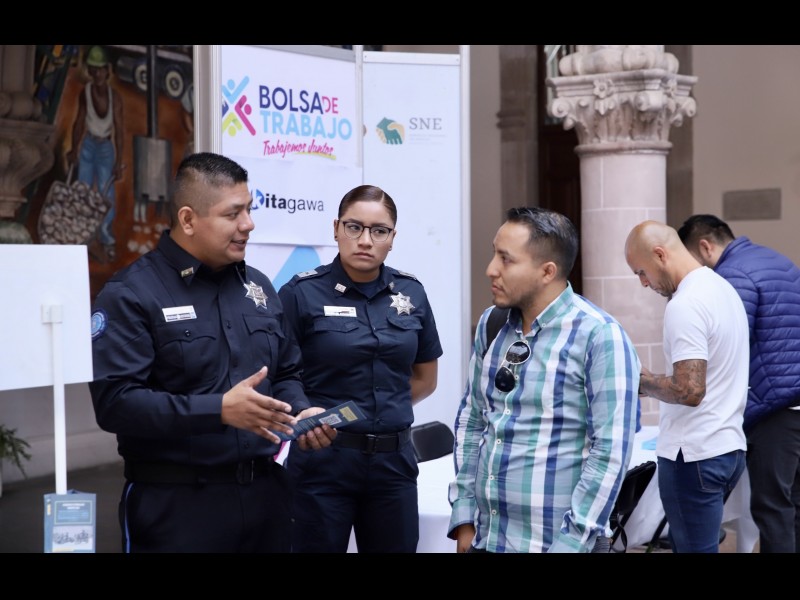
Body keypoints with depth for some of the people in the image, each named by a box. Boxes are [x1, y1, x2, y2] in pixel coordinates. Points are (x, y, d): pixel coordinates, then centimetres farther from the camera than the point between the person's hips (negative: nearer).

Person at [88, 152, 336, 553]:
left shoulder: (258, 286, 13)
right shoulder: (130, 294, -8)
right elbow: (115, 401, -18)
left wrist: (301, 413, -1)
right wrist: (219, 409, -25)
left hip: (267, 491, 6)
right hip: (177, 501, -6)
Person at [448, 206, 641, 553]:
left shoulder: (600, 336, -13)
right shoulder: (490, 325, 4)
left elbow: (611, 452, -15)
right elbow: (471, 421, 11)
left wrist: (569, 544, -16)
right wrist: (464, 518, 5)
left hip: (555, 541, -5)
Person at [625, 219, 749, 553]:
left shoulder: (685, 305, -19)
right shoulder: (723, 288, 12)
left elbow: (690, 391, -24)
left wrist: (641, 381, -9)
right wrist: (654, 383, 16)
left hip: (695, 454, -9)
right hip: (729, 446, 9)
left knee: (693, 546, 0)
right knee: (687, 540, 17)